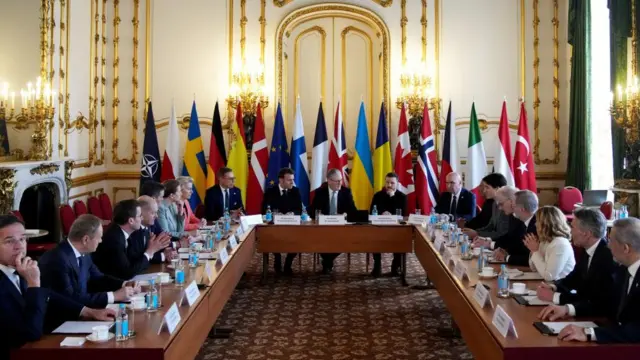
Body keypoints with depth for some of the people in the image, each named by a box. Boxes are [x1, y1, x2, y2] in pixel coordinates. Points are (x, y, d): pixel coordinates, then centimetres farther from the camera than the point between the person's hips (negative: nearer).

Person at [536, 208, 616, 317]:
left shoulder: (608, 256, -25)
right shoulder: (586, 249, 0)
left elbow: (596, 300, -26)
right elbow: (575, 277, 15)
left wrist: (554, 296, -21)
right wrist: (553, 286, -5)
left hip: (602, 316, -7)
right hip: (584, 307, 7)